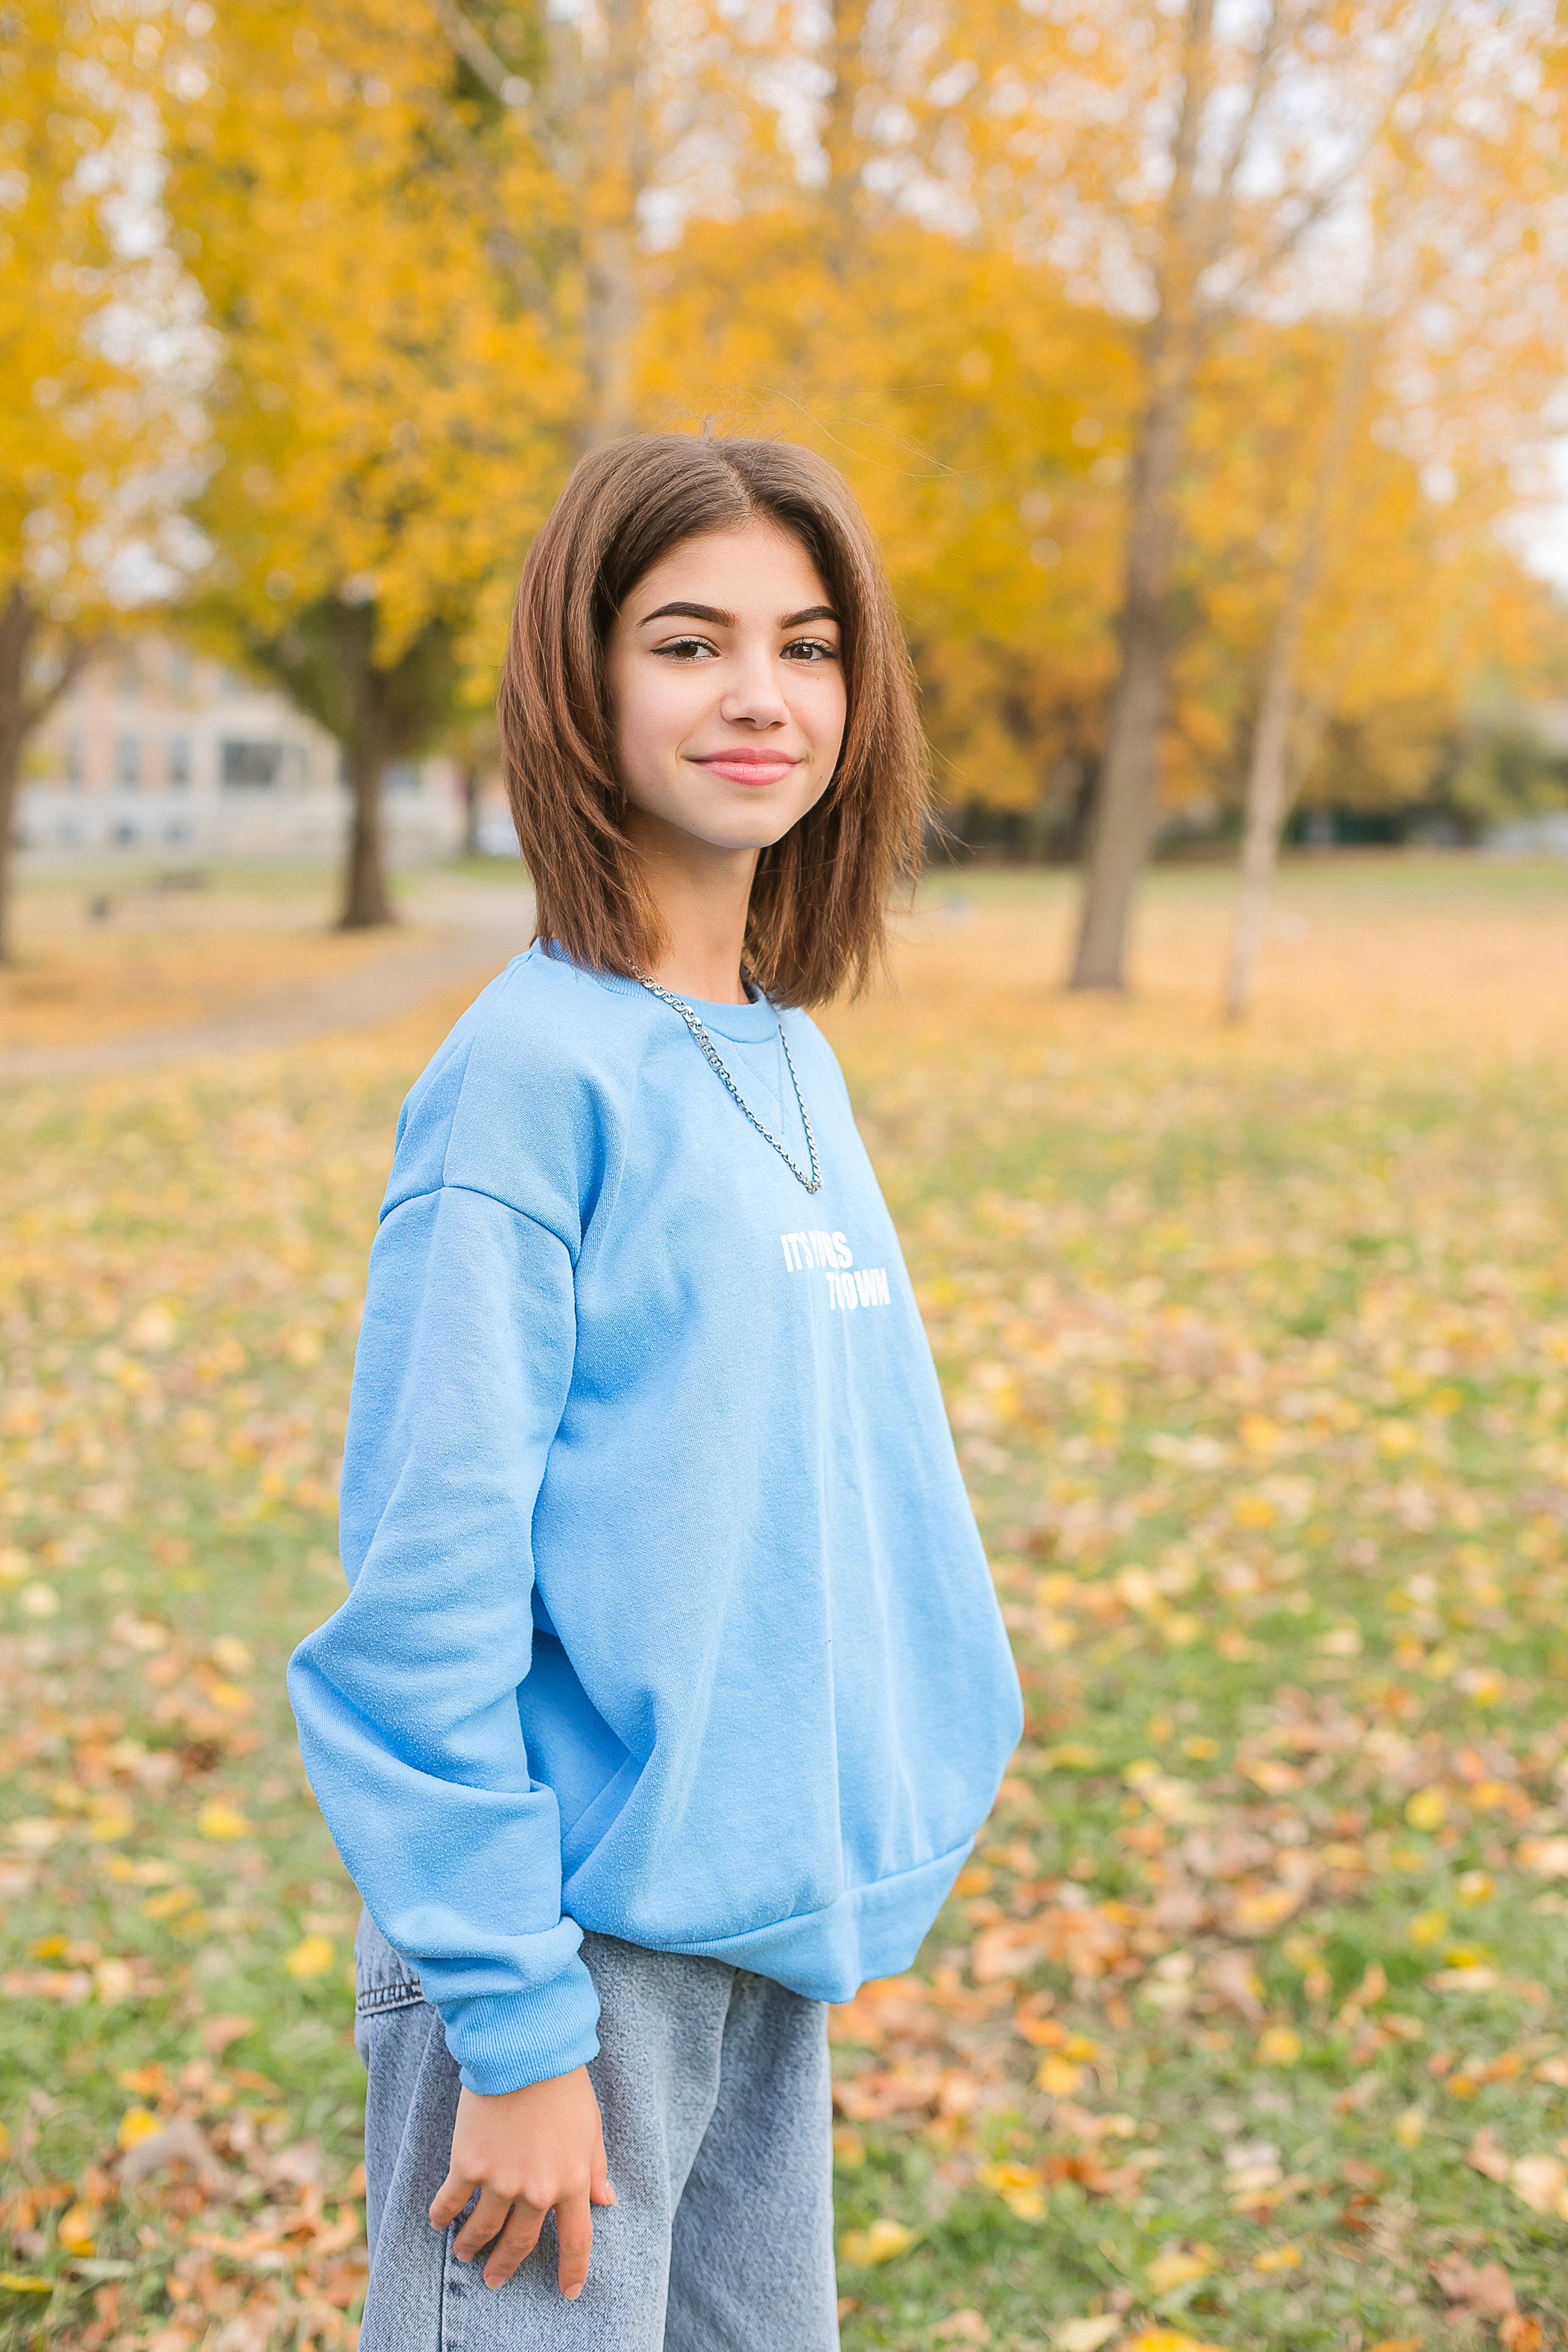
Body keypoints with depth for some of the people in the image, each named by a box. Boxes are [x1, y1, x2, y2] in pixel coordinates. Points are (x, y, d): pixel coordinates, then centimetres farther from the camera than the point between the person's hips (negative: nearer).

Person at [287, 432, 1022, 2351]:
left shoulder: (792, 1057, 7)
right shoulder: (534, 1071, -16)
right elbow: (431, 1586, -17)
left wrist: (845, 1878, 13)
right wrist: (514, 2016, -17)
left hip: (767, 1920, 8)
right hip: (578, 1937, -7)